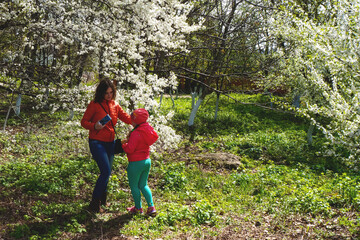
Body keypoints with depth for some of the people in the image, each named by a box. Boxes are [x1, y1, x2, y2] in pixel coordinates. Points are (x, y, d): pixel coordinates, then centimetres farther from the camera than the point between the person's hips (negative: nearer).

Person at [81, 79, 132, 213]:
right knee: (106, 171, -16)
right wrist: (94, 126, -21)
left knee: (107, 173, 12)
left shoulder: (115, 105, 10)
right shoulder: (94, 105, -6)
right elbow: (84, 122, -3)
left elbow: (127, 118, 5)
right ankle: (94, 203, -3)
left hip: (110, 143, 6)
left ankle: (102, 199, 33)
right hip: (97, 142, -6)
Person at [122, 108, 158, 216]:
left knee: (134, 186, 10)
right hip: (147, 161, 8)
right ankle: (151, 207, 12)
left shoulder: (136, 133, -23)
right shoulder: (147, 129, 4)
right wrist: (129, 141, 7)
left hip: (136, 163, -8)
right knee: (143, 185, 18)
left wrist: (124, 144, -3)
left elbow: (129, 149, -22)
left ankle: (138, 208, 20)